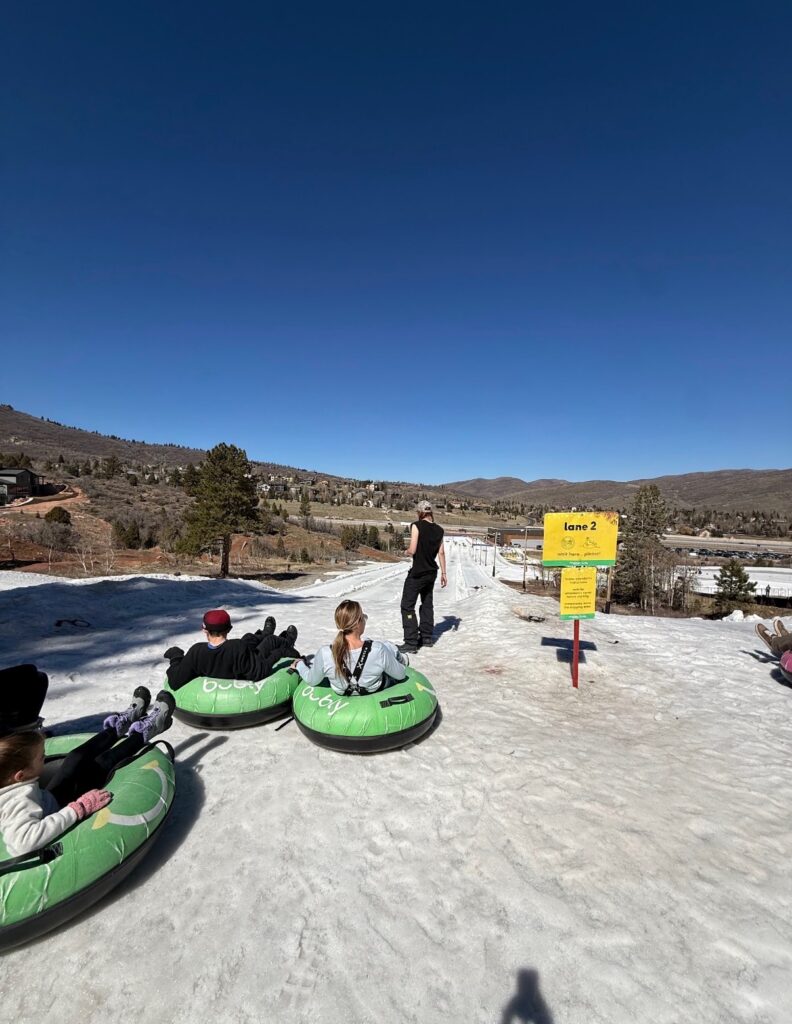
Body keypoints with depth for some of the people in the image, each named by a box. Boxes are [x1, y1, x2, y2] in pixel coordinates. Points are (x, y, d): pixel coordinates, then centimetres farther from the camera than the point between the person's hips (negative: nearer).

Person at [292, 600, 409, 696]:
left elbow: (312, 680, -11)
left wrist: (299, 664, 10)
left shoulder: (325, 654, -32)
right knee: (388, 645, 20)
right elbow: (401, 674, -17)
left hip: (341, 693, 2)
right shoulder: (379, 649, -36)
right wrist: (402, 661, 7)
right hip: (379, 691, -1)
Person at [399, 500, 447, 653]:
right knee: (427, 604, 19)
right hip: (431, 572, 7)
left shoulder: (417, 525, -13)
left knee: (407, 606, -1)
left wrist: (407, 551, 6)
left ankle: (411, 643, -3)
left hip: (417, 572, -7)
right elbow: (441, 552, 6)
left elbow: (412, 550, -17)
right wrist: (444, 573, 12)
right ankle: (426, 638, 27)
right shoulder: (439, 530, 5)